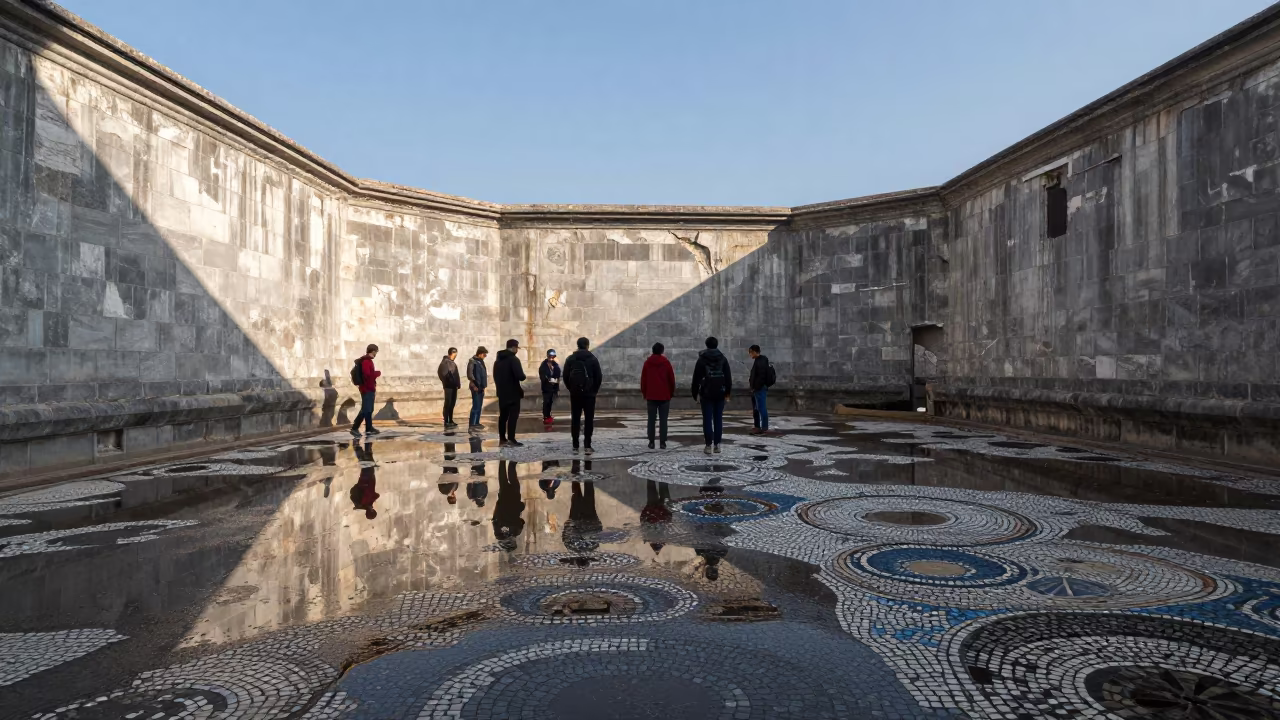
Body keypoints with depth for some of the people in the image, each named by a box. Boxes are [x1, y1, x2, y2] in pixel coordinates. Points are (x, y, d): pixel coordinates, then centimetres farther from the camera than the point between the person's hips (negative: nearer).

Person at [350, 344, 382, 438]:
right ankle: (354, 428, -12)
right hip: (367, 389, -10)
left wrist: (374, 386, 17)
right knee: (365, 409, -12)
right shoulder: (366, 361, -16)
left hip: (370, 389, 10)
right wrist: (377, 373, -11)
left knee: (369, 409, 13)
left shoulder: (368, 360, 15)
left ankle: (369, 428, 19)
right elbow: (367, 375, -26)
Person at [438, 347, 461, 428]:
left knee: (452, 403, 13)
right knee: (448, 403, -7)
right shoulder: (445, 362, -12)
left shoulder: (452, 362, 18)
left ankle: (450, 421, 20)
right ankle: (446, 422, -5)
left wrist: (457, 383, 10)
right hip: (449, 386, -9)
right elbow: (441, 372, -19)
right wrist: (446, 382, -13)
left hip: (453, 386, 9)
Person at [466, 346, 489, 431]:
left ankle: (476, 423, 18)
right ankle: (471, 425, -10)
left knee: (479, 406, 11)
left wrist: (483, 386, 16)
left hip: (481, 387, 9)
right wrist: (474, 385, -20)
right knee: (476, 406, -11)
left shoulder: (481, 361, 16)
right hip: (476, 387, -9)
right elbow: (469, 374, -16)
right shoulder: (472, 361, -10)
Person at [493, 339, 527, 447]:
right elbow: (520, 376, -22)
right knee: (513, 416, -6)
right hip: (513, 393, -8)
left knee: (503, 416, 11)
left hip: (502, 393, 8)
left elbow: (495, 376, 17)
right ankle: (511, 439, -10)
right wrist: (522, 376, -1)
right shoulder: (514, 359, -14)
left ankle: (502, 439, 12)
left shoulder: (498, 360, 13)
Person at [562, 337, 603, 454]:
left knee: (575, 419, 6)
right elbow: (599, 377, -4)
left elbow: (565, 377, 1)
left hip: (575, 394, 2)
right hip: (589, 394, -2)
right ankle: (587, 446, -5)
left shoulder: (570, 359, 2)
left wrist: (571, 389, 12)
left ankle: (575, 446, 5)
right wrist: (594, 390, 8)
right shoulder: (593, 359, -3)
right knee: (589, 420, 1)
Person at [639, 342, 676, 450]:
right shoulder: (666, 362, -1)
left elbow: (643, 379, 5)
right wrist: (672, 392, 12)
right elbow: (671, 378, 0)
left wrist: (644, 393, 14)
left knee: (651, 419, 5)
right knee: (663, 419, 2)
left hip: (651, 396, 1)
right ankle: (663, 442, -1)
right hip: (664, 396, -1)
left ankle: (651, 442, 3)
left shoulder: (647, 362, 3)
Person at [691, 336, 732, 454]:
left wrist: (695, 393, 4)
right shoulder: (723, 358, 4)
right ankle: (717, 445, 7)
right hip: (720, 393, 2)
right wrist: (727, 393, 6)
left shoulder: (702, 359, -1)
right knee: (718, 419, 7)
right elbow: (728, 377, 2)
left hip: (706, 393, -2)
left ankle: (709, 445, -3)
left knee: (707, 419, 0)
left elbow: (696, 378, -2)